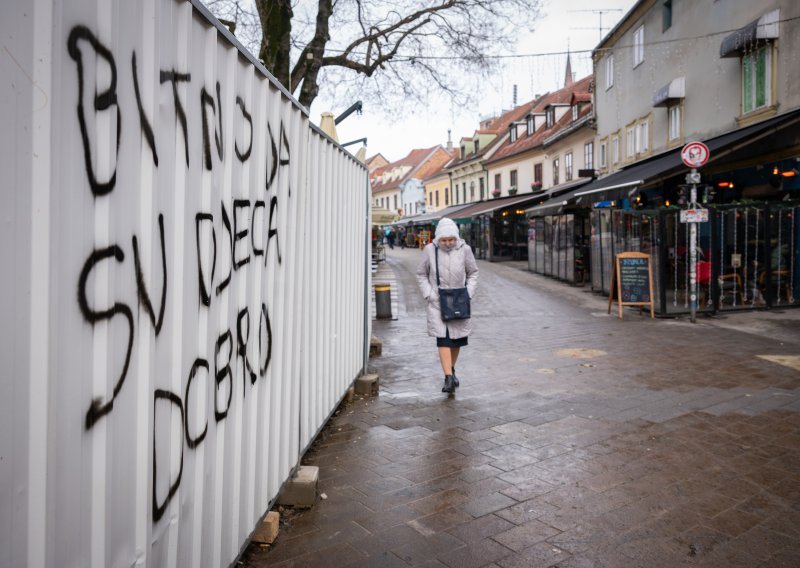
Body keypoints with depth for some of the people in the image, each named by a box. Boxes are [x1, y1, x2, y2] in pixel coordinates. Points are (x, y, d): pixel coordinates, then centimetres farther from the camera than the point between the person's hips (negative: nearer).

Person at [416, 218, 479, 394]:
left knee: (457, 338, 12)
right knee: (443, 339, -10)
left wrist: (468, 293, -4)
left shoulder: (464, 249, -5)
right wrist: (429, 294, -7)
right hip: (437, 302, -2)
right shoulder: (429, 250, -8)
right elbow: (421, 274, 4)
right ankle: (448, 378, -11)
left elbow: (473, 273, 8)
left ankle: (451, 370, 34)